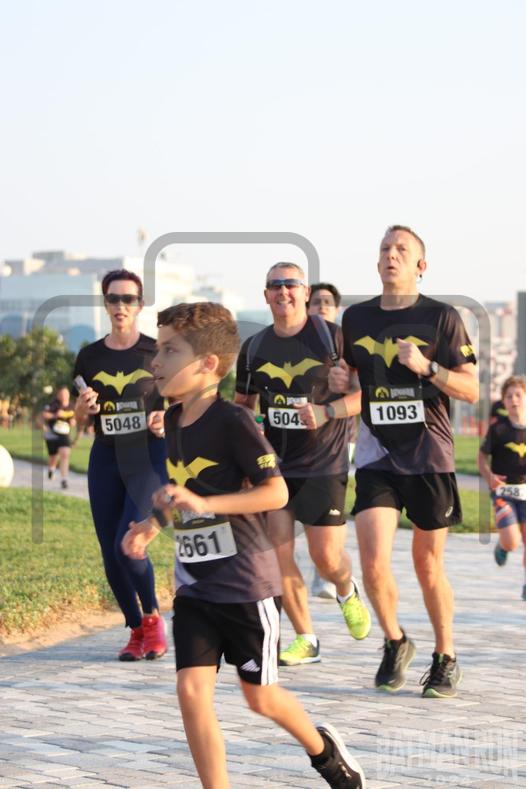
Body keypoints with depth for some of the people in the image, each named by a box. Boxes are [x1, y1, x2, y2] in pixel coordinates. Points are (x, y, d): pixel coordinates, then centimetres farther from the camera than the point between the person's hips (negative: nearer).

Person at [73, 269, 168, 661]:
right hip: (106, 457, 4)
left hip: (149, 456, -4)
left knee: (127, 545, -17)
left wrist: (167, 420, -15)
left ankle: (153, 616, 7)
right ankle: (136, 630, 20)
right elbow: (80, 419, 14)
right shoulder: (90, 357, 7)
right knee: (110, 554, 2)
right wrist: (84, 407, -8)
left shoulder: (158, 352, -2)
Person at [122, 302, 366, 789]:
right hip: (194, 585, 6)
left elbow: (276, 492, -20)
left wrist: (205, 503, -29)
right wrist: (153, 523, 6)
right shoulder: (174, 420, 5)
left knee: (260, 697, 10)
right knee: (192, 690, -7)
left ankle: (324, 750, 39)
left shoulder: (233, 422, -18)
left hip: (246, 583, -6)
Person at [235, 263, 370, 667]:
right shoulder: (254, 347, 6)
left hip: (324, 465, -3)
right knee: (277, 552, -4)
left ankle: (347, 592, 33)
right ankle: (306, 640, 12)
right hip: (273, 463, 4)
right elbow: (242, 405, 18)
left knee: (326, 557, -4)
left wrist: (326, 412, -21)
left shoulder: (333, 337, -6)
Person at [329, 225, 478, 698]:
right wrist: (339, 380, 0)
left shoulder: (441, 317, -3)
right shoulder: (357, 317, 8)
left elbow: (471, 390, -5)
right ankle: (395, 643, 16)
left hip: (429, 457, -2)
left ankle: (446, 659, 25)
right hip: (377, 456, 2)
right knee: (374, 563, -10)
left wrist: (425, 366, -20)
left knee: (428, 565, 5)